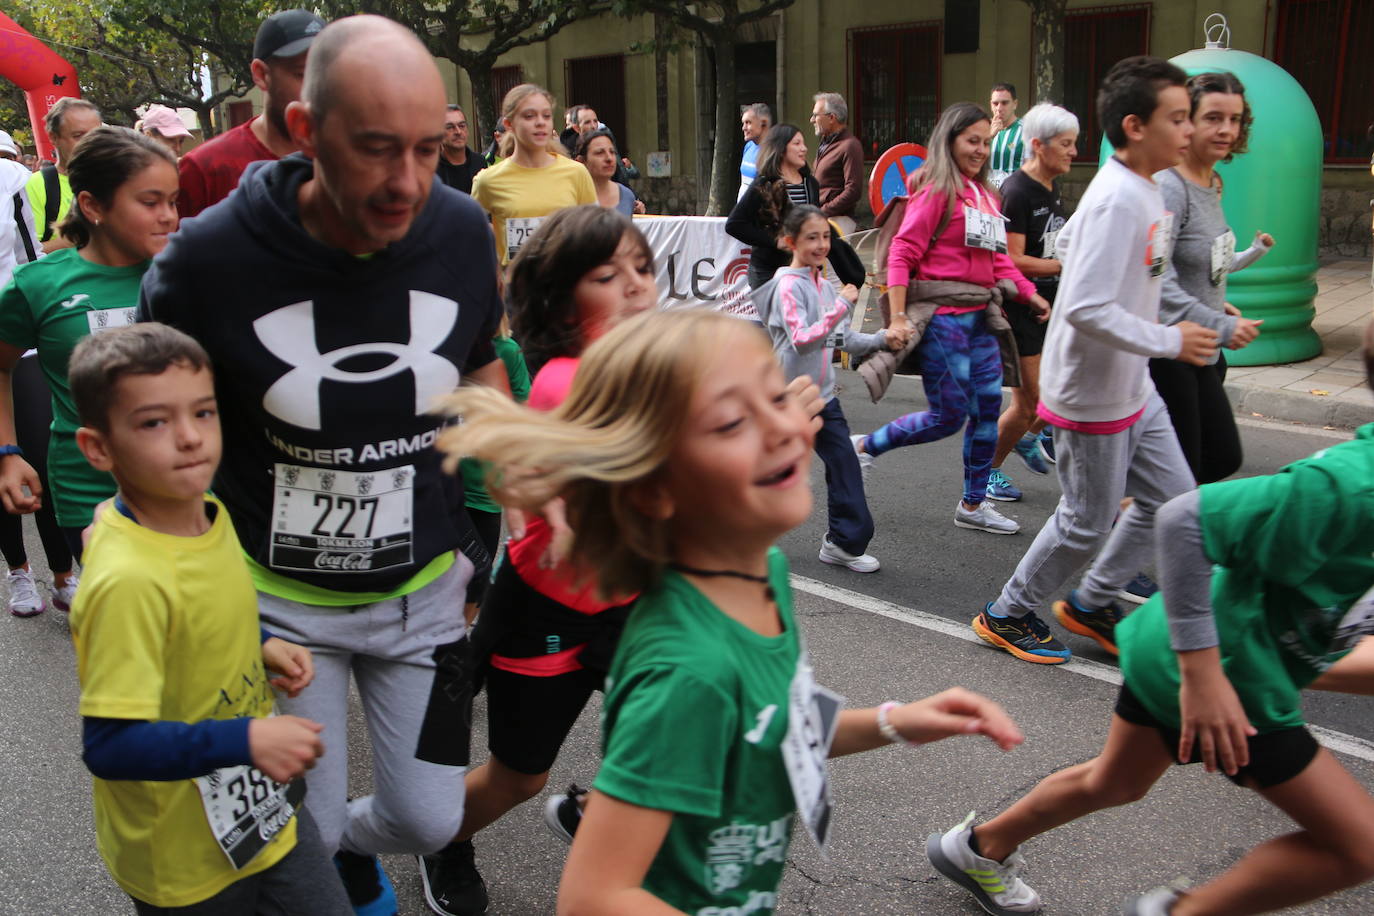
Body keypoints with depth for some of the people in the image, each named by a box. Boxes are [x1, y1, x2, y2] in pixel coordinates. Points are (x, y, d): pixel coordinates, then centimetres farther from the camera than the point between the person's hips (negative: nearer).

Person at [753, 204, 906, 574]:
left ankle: (843, 542, 10)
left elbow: (846, 340, 14)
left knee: (844, 463, 1)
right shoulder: (788, 286, -15)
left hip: (822, 396, 7)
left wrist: (882, 338, -2)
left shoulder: (825, 286, 9)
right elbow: (801, 340, -28)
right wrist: (842, 305, -28)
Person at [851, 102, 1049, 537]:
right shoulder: (936, 191, -10)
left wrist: (1030, 294, 8)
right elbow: (902, 253, -14)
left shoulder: (985, 195, 14)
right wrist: (898, 317, -20)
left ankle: (974, 505, 22)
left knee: (988, 407, 10)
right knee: (948, 416, -3)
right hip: (943, 316, -8)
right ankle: (865, 446, 18)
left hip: (980, 315, 8)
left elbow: (998, 258, 18)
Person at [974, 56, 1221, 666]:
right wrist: (1169, 341, -22)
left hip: (1132, 387, 10)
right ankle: (1007, 615, 25)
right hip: (1092, 394, -10)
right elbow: (1086, 309, -32)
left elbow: (1066, 241, 20)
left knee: (1172, 497, 16)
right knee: (1089, 522, 4)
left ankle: (1090, 603, 31)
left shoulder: (1139, 188, 6)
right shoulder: (1119, 200, -25)